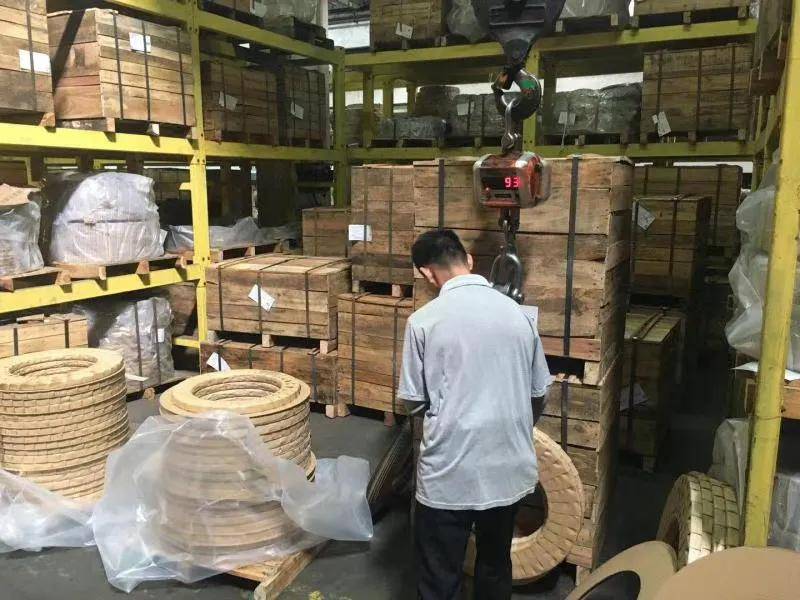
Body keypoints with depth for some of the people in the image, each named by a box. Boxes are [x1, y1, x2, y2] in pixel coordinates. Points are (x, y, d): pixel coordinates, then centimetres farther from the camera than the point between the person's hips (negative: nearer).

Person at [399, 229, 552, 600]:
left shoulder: (424, 321, -12)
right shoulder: (518, 314, 0)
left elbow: (413, 400, -5)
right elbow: (539, 394, 8)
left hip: (449, 473, -4)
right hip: (509, 468, 4)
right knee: (496, 566, 24)